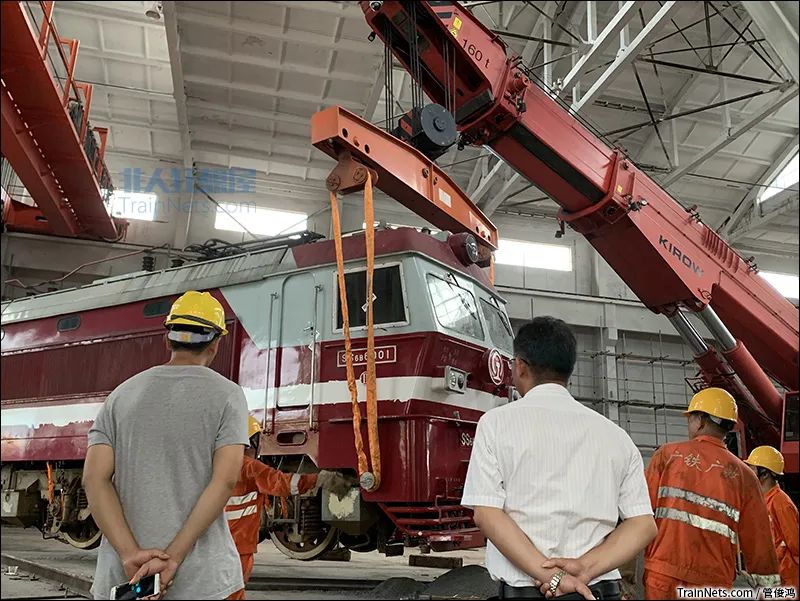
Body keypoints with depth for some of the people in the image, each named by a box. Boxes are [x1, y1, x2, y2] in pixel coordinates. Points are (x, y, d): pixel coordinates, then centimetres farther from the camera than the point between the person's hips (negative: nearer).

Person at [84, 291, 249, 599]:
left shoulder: (123, 394, 7)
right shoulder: (226, 394, -3)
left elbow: (95, 477, -3)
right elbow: (225, 479, -14)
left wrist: (130, 554, -10)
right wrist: (174, 557, -14)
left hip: (123, 574, 3)